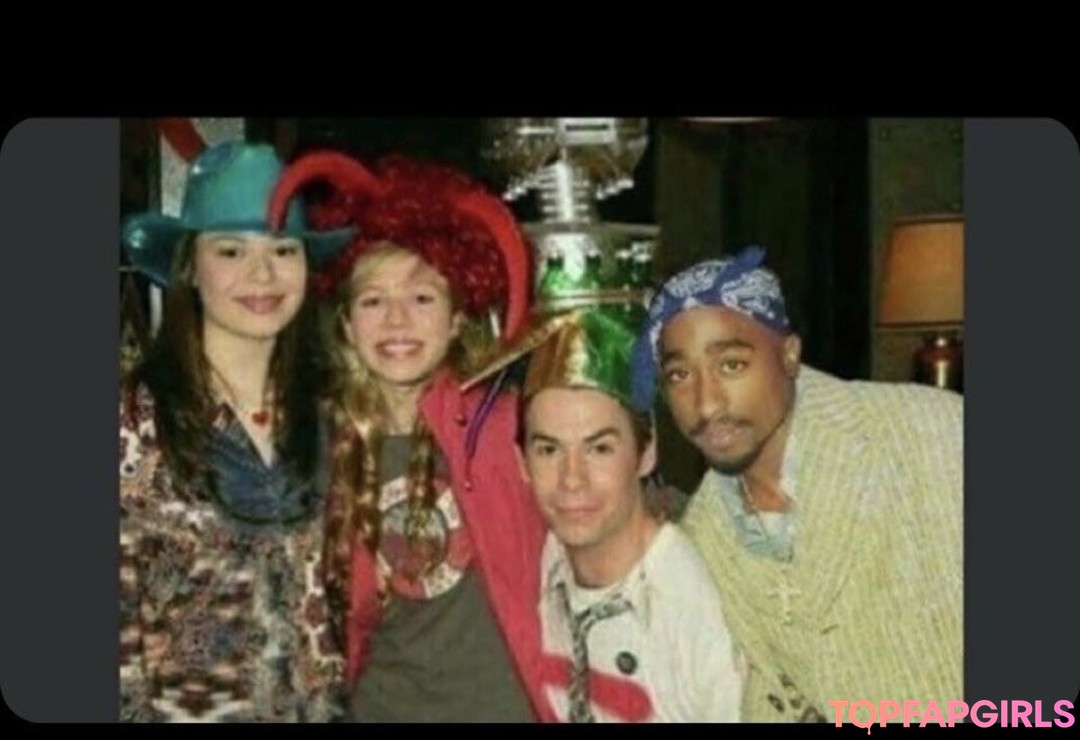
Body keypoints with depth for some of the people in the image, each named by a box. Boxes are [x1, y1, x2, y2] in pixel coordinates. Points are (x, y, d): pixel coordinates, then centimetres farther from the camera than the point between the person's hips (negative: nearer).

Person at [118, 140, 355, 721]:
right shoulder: (133, 418, -13)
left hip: (310, 707, 4)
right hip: (178, 708, -4)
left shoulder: (318, 415, 1)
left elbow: (324, 601, 7)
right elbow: (115, 616, -12)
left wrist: (329, 704, 4)